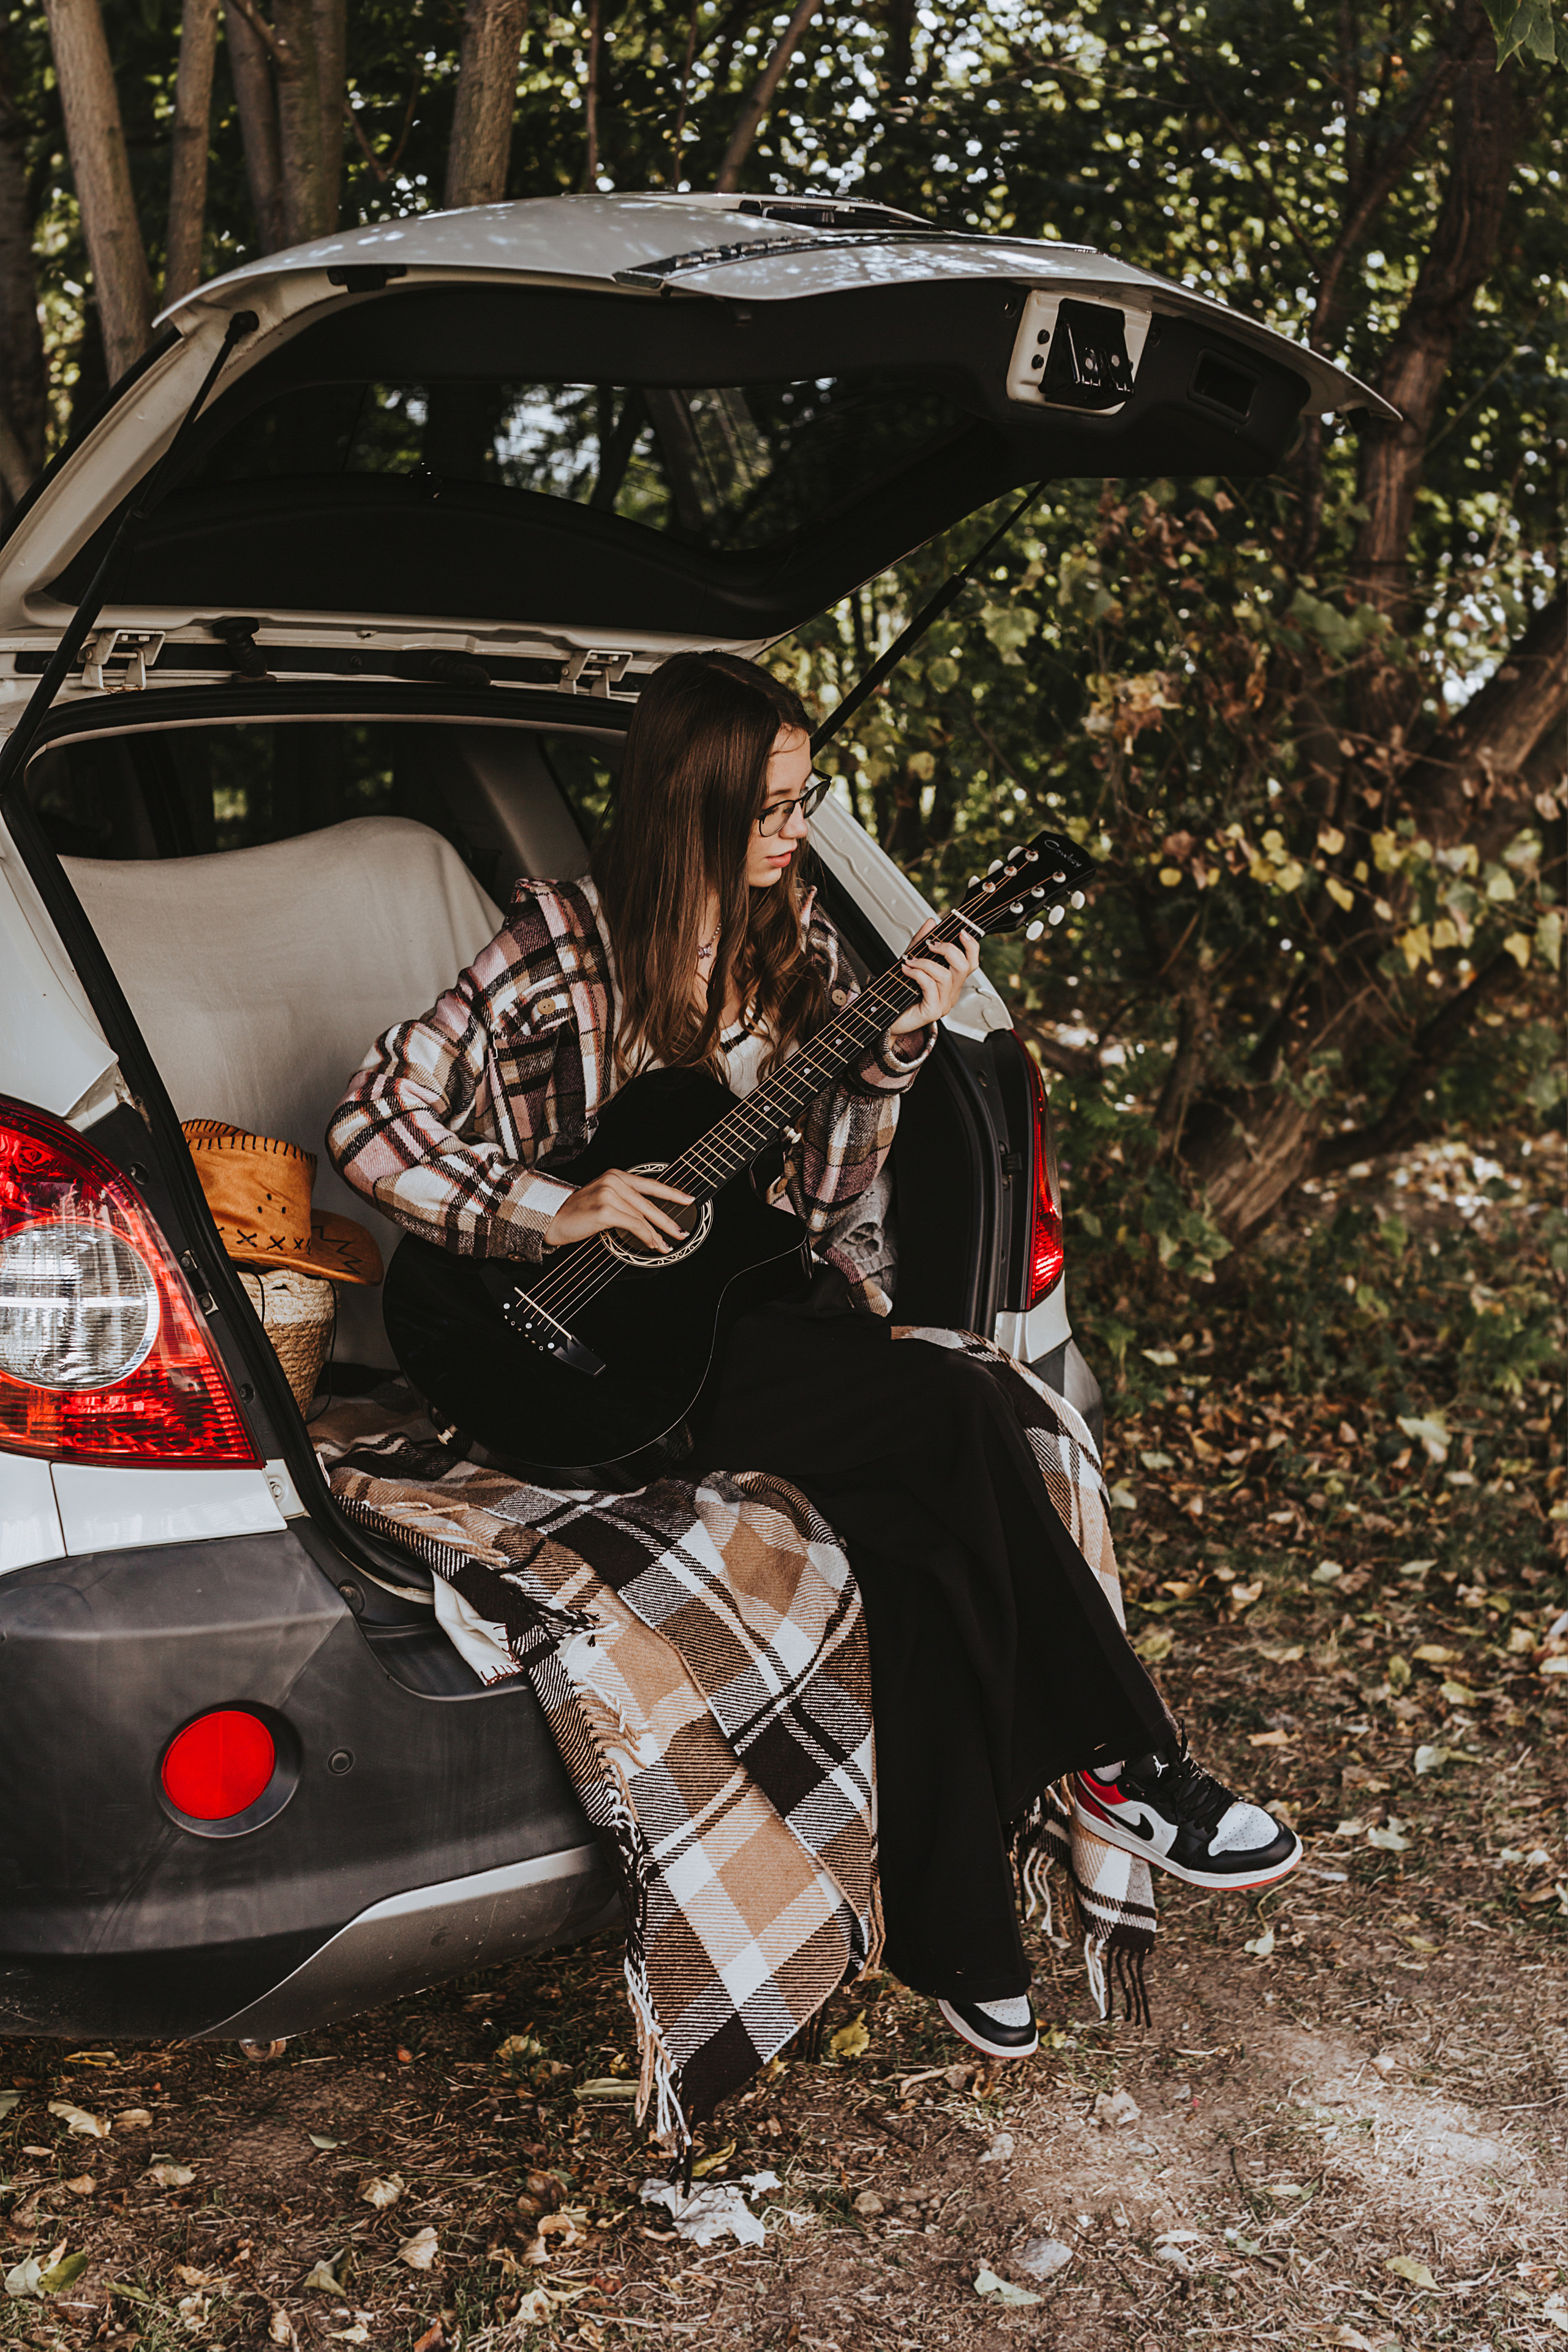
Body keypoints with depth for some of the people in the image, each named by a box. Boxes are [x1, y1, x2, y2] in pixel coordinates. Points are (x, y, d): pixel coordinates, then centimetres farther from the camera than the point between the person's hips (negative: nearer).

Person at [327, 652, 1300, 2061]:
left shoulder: (802, 945, 9)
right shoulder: (569, 943, -8)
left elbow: (825, 1186, 10)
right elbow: (372, 1126, -11)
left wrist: (898, 1049, -5)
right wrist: (553, 1216, -20)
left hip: (755, 1307, 6)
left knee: (923, 1534, -25)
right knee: (955, 1417, -26)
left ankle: (955, 1942, -13)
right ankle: (1122, 1762, -10)